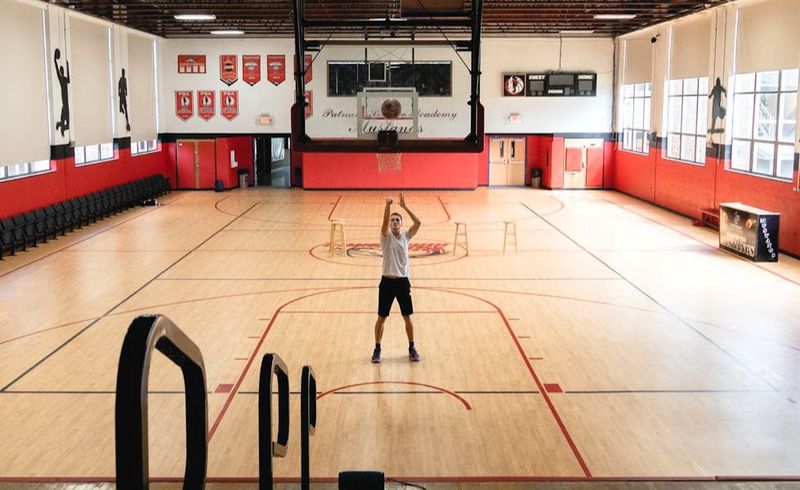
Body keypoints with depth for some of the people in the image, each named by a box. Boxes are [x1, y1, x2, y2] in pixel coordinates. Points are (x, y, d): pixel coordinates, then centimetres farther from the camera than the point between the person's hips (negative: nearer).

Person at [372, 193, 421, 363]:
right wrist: (388, 206, -39)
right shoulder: (386, 236, -3)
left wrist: (405, 207, -19)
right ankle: (377, 349, 18)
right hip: (387, 281, -2)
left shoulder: (406, 236, 4)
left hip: (403, 281, 2)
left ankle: (412, 348, 22)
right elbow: (384, 221, -23)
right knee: (382, 317, 5)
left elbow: (418, 223, -11)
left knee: (407, 317, 8)